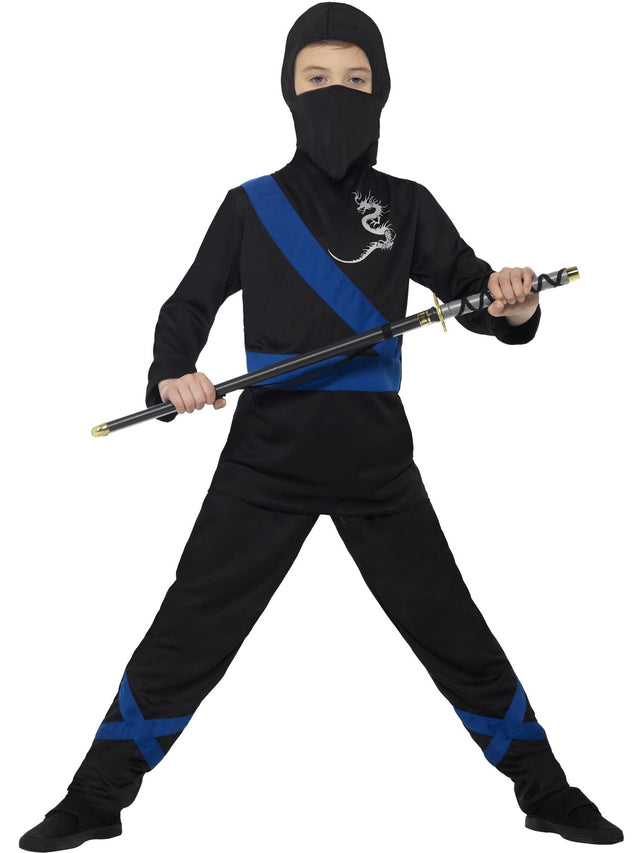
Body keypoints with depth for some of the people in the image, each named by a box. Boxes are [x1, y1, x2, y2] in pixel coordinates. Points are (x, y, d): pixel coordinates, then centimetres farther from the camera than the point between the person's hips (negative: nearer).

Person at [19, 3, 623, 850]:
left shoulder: (407, 206, 4)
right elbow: (189, 305, 9)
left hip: (378, 464, 1)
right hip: (266, 461, 0)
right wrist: (174, 374, -12)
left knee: (456, 636, 7)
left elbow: (472, 289, 3)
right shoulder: (253, 204, 2)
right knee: (185, 637, 1)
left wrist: (514, 307, -21)